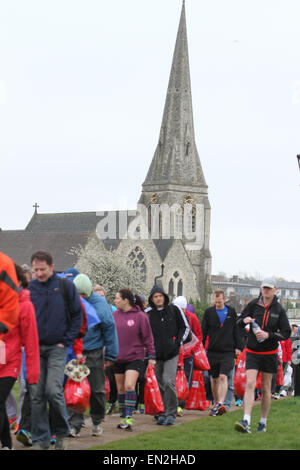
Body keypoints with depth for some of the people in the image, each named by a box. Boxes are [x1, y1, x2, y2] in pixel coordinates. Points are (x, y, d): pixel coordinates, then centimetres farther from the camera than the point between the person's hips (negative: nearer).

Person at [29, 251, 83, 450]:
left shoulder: (66, 286, -1)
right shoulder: (28, 288, 3)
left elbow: (77, 315, 5)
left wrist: (66, 341, -2)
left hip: (57, 347, -2)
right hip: (35, 348, 2)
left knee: (53, 390, -13)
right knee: (36, 394, 0)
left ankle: (61, 433, 8)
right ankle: (40, 439, 9)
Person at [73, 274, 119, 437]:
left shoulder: (99, 304, -6)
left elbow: (110, 329, -2)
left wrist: (111, 356, -1)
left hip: (93, 353, -2)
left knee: (96, 390, 5)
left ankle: (97, 422, 20)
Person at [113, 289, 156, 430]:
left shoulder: (140, 316, -6)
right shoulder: (114, 315, 5)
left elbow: (148, 337, -1)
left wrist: (151, 356, -2)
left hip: (135, 358, -5)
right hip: (118, 359, 5)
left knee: (129, 386, -17)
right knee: (121, 389, 9)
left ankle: (129, 417, -14)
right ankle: (123, 417, 19)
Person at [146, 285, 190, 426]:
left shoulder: (173, 310, 4)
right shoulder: (148, 313, 3)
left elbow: (185, 327, 12)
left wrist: (178, 341, 0)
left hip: (172, 353, -2)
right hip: (156, 354, 2)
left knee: (169, 382, -14)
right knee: (161, 385, 6)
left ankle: (171, 413, -9)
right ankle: (163, 412, 16)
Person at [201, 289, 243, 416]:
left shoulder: (231, 312, 6)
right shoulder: (209, 312, 5)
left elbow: (236, 330, 10)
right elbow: (203, 331, 7)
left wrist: (238, 347, 5)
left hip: (228, 351, -2)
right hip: (213, 351, 2)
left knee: (223, 377, -16)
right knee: (215, 379, 9)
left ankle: (220, 403, -26)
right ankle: (216, 403, 21)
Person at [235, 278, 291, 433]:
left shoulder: (279, 309, 0)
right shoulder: (253, 304, 1)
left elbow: (286, 333, -1)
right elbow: (238, 323, 7)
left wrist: (268, 335, -16)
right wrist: (244, 320, -17)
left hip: (270, 353, 0)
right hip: (252, 352, 0)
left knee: (266, 388, 6)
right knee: (250, 384, -14)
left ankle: (263, 422, 20)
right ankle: (246, 422, -23)